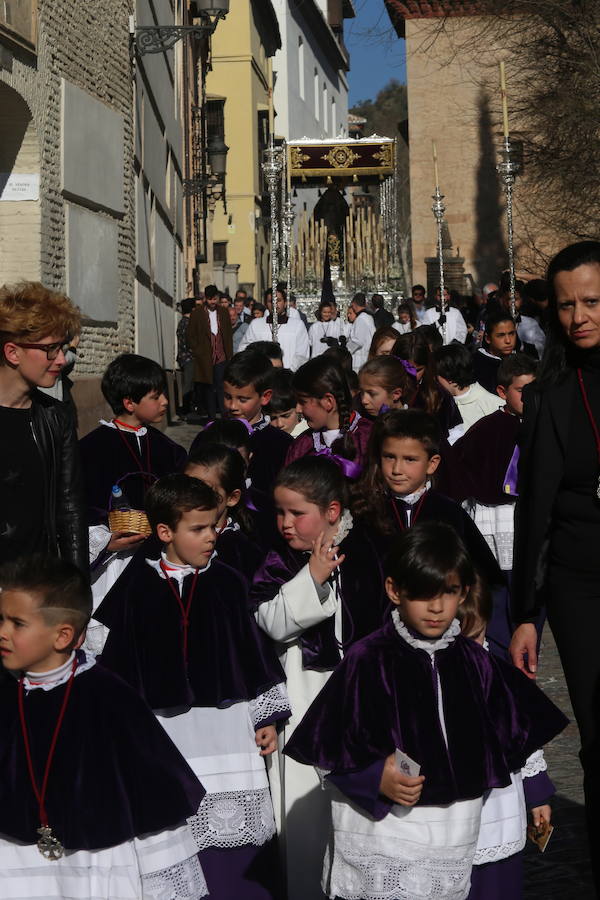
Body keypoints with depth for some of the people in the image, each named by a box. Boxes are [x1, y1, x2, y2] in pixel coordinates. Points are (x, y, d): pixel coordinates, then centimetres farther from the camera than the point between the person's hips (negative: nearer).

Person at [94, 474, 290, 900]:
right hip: (162, 726, 0)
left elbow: (255, 651, 6)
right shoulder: (137, 585, -2)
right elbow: (117, 661, 2)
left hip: (226, 722, 1)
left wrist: (267, 716, 5)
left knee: (234, 837, 4)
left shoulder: (227, 582, 1)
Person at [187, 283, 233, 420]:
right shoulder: (197, 314, 1)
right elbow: (191, 337, 4)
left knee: (221, 388, -7)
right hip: (205, 359, -1)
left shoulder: (224, 312, 9)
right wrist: (198, 353, -4)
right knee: (209, 389, 5)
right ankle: (211, 418, 11)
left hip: (221, 358, 1)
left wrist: (230, 356, 7)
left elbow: (229, 335, 13)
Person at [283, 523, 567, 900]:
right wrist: (375, 779, -19)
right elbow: (328, 747, -7)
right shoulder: (367, 660, -8)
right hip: (380, 830, -4)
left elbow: (518, 735, 15)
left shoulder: (476, 662, 5)